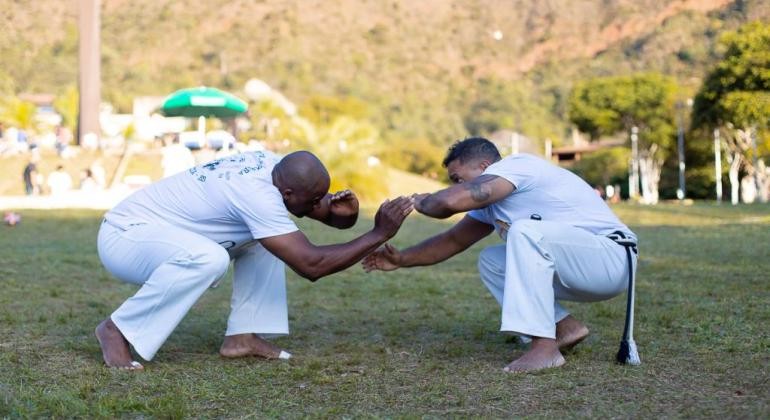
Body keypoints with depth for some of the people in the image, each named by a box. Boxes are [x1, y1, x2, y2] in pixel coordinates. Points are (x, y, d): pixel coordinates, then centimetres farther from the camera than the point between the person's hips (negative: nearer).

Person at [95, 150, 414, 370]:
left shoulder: (272, 166, -5)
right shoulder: (257, 195, -31)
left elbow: (326, 209, 7)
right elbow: (311, 265, -32)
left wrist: (341, 212, -17)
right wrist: (379, 234, -27)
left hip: (159, 237, 9)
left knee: (266, 237, 7)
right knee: (208, 258, -37)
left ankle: (243, 336, 4)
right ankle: (119, 330, -18)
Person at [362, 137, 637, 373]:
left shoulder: (514, 165, -17)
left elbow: (450, 202, -28)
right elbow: (453, 240, 20)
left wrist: (421, 202, -6)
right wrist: (402, 259, 11)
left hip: (610, 259, -10)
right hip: (580, 272, 10)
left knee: (525, 232, -30)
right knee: (491, 262, 10)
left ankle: (544, 347, -27)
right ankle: (566, 328, 6)